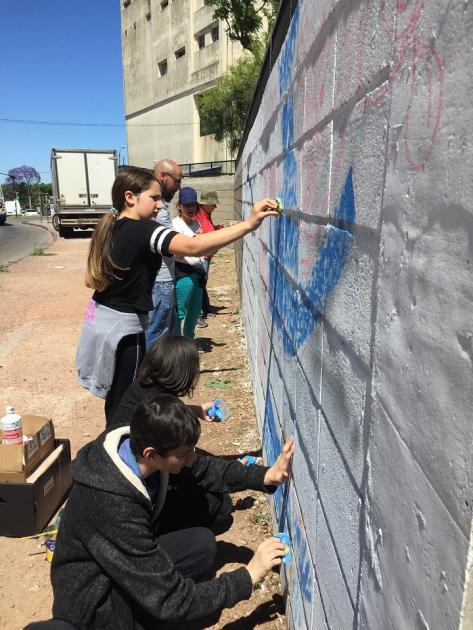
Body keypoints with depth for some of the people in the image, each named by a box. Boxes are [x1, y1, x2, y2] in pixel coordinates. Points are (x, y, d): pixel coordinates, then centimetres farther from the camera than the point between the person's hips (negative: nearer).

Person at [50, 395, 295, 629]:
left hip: (129, 554, 7)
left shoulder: (135, 446, -16)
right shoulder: (115, 508, -37)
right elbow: (170, 602, -29)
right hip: (94, 603, -6)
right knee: (200, 545, -26)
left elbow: (203, 469, 0)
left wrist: (266, 476, -13)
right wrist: (248, 576, -22)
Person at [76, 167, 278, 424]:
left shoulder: (108, 228, 6)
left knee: (115, 402, 21)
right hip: (123, 326, -9)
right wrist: (248, 223, -39)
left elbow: (91, 279, 12)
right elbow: (192, 247, -36)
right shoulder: (142, 230, -20)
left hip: (100, 317, 9)